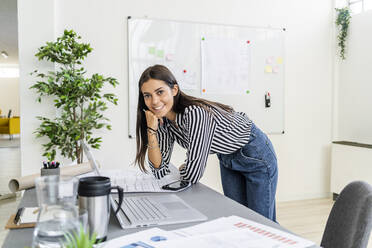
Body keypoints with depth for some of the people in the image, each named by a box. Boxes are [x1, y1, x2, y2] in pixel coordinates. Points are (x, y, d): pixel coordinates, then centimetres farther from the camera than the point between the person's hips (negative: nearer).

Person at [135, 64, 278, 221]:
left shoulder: (194, 113, -36)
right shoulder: (163, 119, -11)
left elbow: (192, 175, -34)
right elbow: (159, 170, -13)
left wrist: (182, 169, -11)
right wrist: (151, 129, -22)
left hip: (254, 154, -7)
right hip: (227, 158, 7)